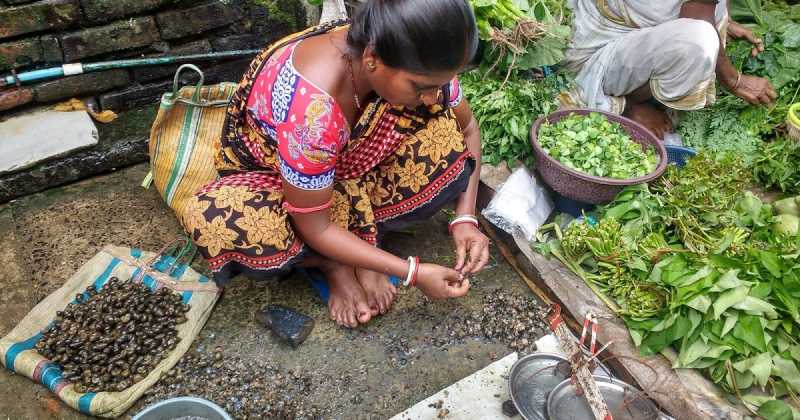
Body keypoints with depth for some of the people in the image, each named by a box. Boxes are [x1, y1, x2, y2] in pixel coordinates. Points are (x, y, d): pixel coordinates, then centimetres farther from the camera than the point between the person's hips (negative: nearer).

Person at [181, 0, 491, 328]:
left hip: (349, 166, 4)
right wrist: (414, 273, -27)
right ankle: (333, 262, -8)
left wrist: (465, 218, -18)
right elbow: (314, 227, -29)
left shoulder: (416, 61, -23)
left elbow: (467, 129, -6)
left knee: (444, 134, -19)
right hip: (270, 175, -4)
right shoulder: (311, 109, -41)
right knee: (218, 224, -36)